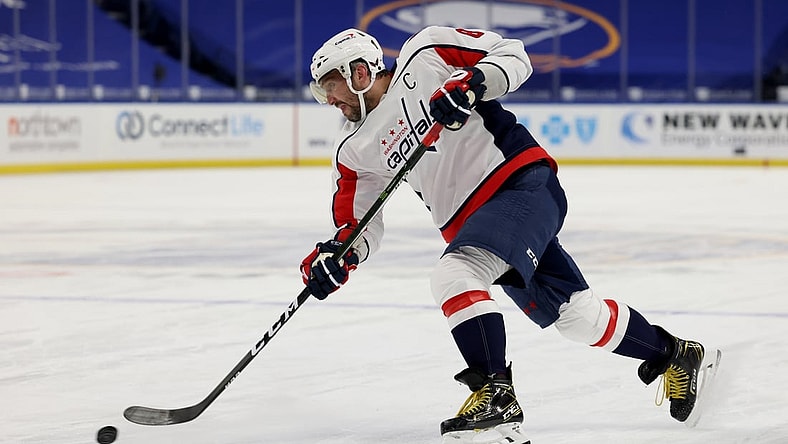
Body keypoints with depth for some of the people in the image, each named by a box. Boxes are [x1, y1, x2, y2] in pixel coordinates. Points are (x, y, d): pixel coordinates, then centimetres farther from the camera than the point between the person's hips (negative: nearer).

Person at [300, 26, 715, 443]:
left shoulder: (424, 55, -6)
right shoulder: (354, 150, 11)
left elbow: (513, 55, -4)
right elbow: (360, 224, 12)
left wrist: (473, 82, -22)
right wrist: (337, 254, -8)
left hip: (523, 182, -7)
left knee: (455, 276, -26)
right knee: (576, 314, 10)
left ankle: (495, 393, -29)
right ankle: (673, 355, 29)